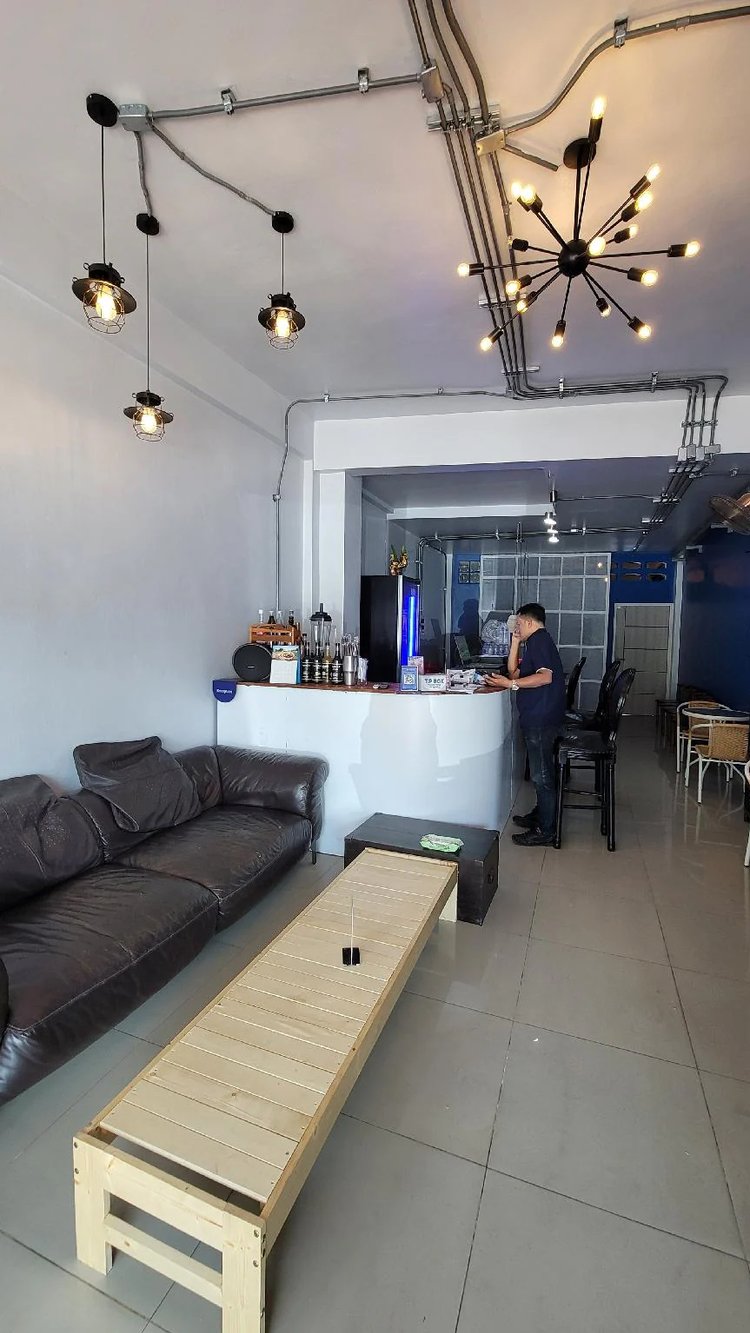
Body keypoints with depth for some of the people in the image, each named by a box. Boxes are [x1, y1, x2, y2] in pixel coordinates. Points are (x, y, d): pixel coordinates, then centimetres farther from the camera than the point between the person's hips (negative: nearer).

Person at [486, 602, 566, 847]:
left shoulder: (539, 640, -12)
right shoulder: (538, 641, 20)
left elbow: (545, 677, -26)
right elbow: (514, 672, 17)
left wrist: (510, 684, -27)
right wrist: (515, 642, 13)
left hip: (541, 718, -11)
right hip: (538, 716, 11)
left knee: (541, 774, -3)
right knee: (541, 771, 20)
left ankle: (545, 831, 5)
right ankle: (539, 815, 33)